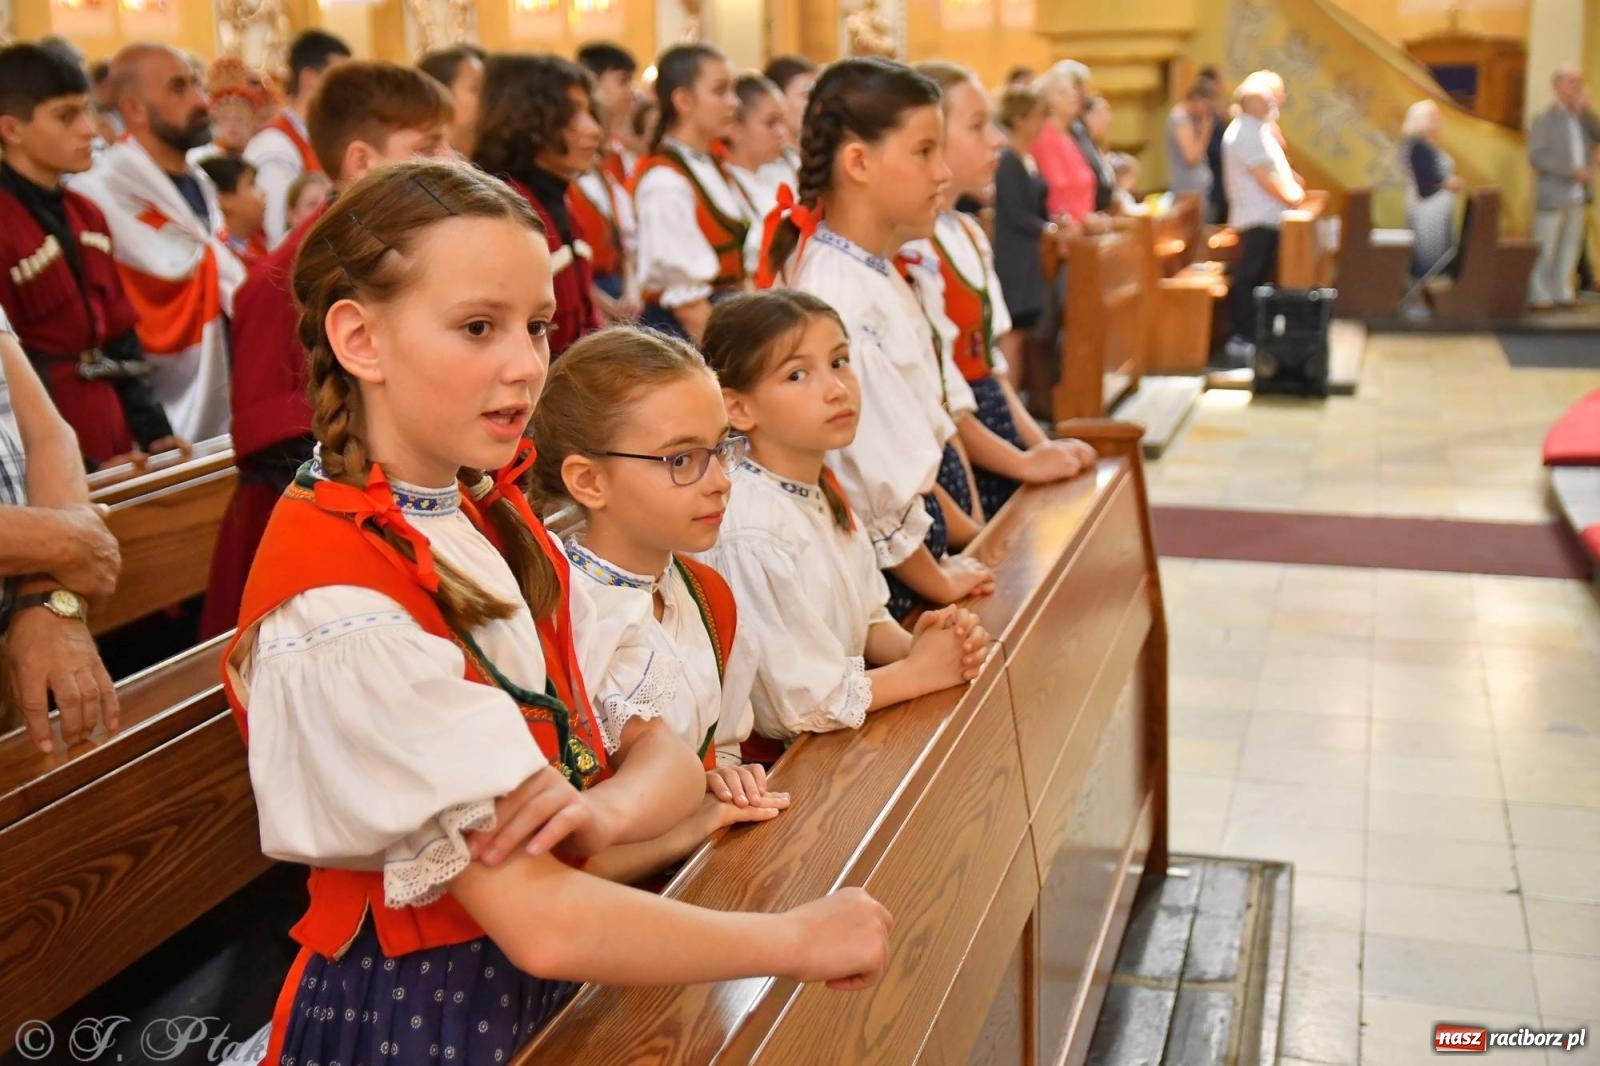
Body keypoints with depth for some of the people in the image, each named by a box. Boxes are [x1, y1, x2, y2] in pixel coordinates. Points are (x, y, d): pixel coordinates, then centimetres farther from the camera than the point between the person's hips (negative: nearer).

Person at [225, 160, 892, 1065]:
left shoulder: (501, 520, 0)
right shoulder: (337, 606, -25)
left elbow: (666, 754, 0)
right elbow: (541, 926, -27)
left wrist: (603, 810, -22)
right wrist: (798, 939, -16)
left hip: (557, 987, 7)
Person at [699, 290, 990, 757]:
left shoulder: (824, 492, 3)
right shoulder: (753, 537, -22)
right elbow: (801, 704, -20)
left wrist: (911, 644, -5)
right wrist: (919, 669, -11)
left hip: (843, 740, 7)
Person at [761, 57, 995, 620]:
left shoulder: (878, 274, 6)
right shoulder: (839, 299, -25)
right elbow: (877, 481, -22)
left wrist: (965, 534, 13)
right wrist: (939, 583, -10)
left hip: (906, 546, 9)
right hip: (872, 571, -9)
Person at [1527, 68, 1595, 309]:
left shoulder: (1579, 117, 14)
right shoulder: (1545, 119, -7)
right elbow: (1536, 156, -15)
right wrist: (1573, 171, -18)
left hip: (1577, 195, 7)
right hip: (1553, 195, -7)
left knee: (1570, 244, 9)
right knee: (1545, 246, -3)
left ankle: (1562, 292, 16)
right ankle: (1538, 295, 4)